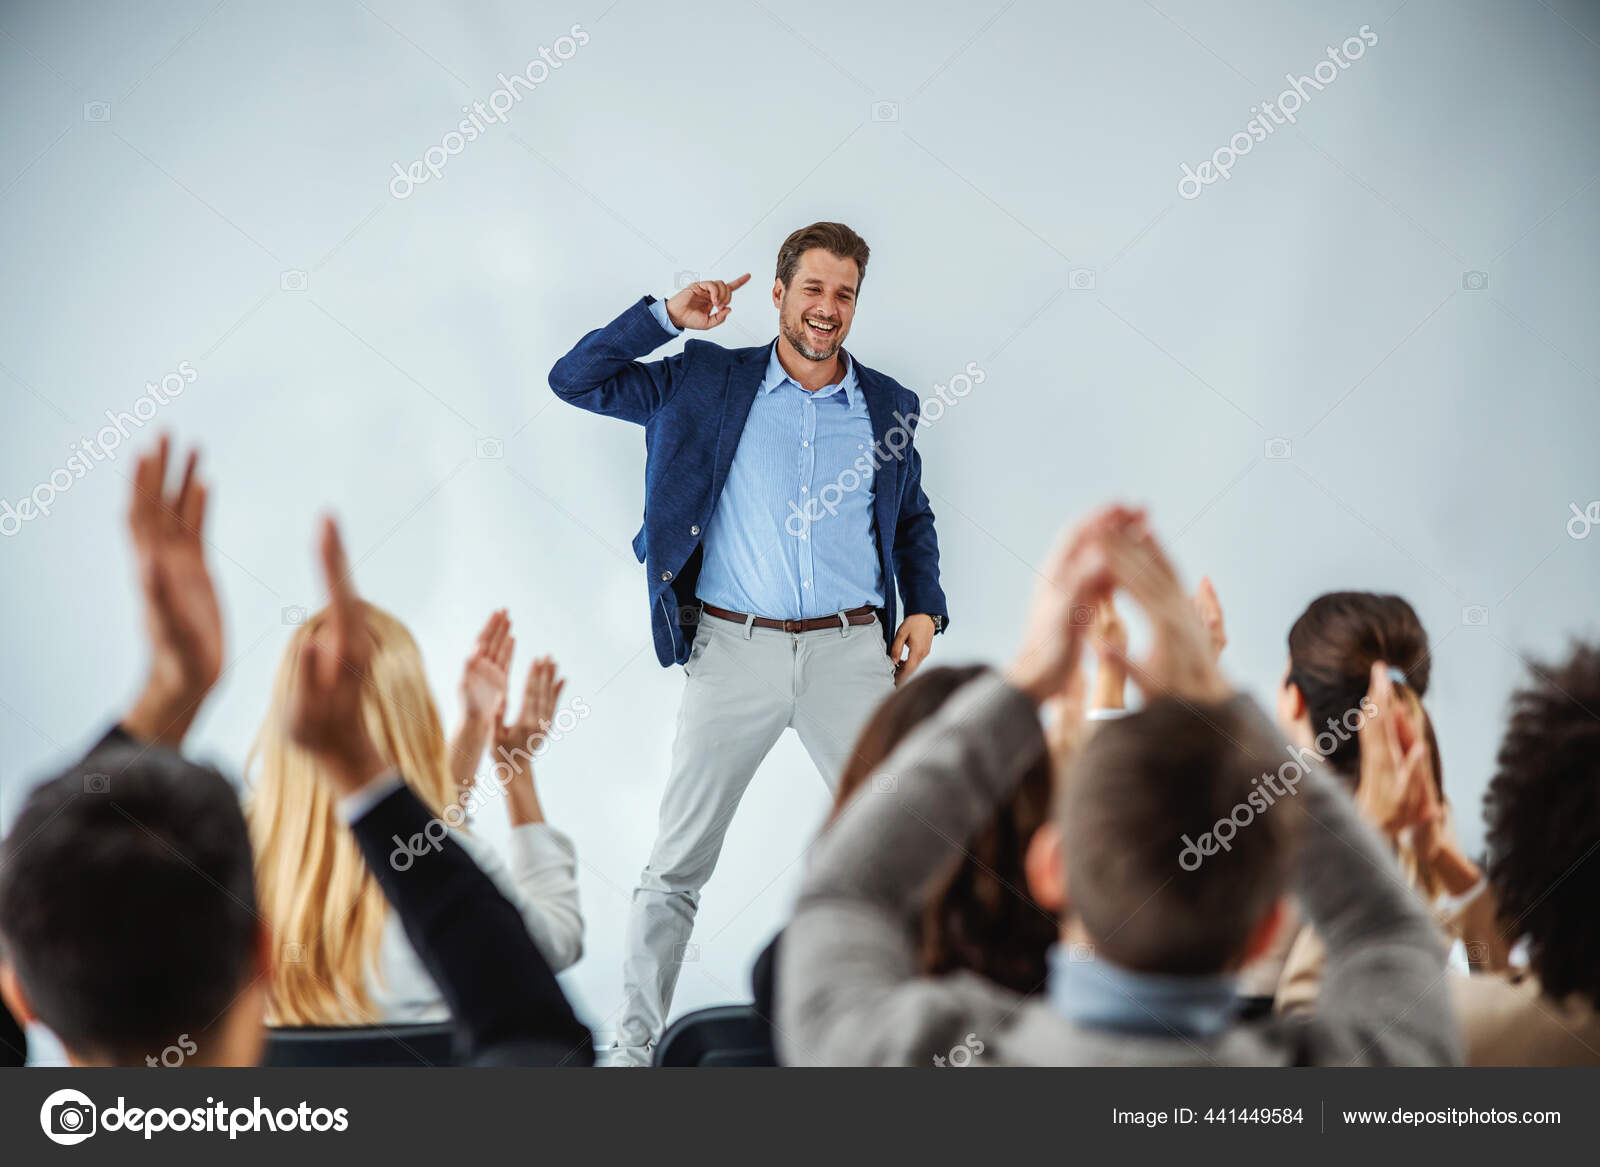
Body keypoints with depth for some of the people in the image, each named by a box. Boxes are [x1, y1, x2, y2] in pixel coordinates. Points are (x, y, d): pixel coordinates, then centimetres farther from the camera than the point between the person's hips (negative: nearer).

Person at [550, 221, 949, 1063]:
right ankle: (635, 1041, 14)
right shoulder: (709, 384, 4)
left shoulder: (885, 404, 10)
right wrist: (665, 317, -7)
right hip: (735, 648, -1)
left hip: (851, 651, 2)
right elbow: (574, 380, 3)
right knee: (678, 862, 3)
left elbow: (913, 518, 23)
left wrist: (925, 607, 8)